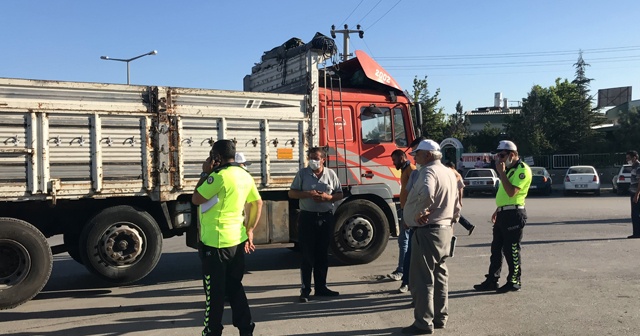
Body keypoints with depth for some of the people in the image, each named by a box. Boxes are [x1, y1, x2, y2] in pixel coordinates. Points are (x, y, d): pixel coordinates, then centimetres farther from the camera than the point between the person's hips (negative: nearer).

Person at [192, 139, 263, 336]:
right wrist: (250, 230, 17)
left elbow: (196, 199, -11)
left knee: (215, 292, 5)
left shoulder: (219, 175, -18)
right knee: (235, 287, 17)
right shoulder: (244, 175, 8)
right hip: (237, 240, 8)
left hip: (216, 241, -8)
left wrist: (205, 173, -3)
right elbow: (258, 203, 14)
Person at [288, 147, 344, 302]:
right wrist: (307, 194, -17)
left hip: (326, 217, 3)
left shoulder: (331, 174, 7)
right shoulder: (302, 173, 2)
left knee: (322, 254, 10)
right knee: (307, 255, -2)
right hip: (307, 217, -3)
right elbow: (292, 193, 0)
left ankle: (320, 287, 21)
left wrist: (328, 197, -12)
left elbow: (339, 194, 9)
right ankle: (305, 290, 4)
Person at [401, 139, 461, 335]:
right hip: (445, 230, 10)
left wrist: (420, 213, -24)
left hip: (427, 232, -10)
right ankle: (440, 318, 25)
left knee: (421, 278, -3)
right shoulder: (449, 173, 15)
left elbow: (426, 194, -38)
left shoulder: (429, 171, -16)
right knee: (439, 275, 16)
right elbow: (456, 205, 21)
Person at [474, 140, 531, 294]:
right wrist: (498, 210, 21)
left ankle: (514, 282, 11)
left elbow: (512, 192, -24)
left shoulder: (522, 170, -13)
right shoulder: (509, 169, 18)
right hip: (503, 214, 10)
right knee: (496, 248, 11)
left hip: (514, 214, -10)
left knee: (511, 250, -1)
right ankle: (491, 281, 18)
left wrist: (501, 172, -20)